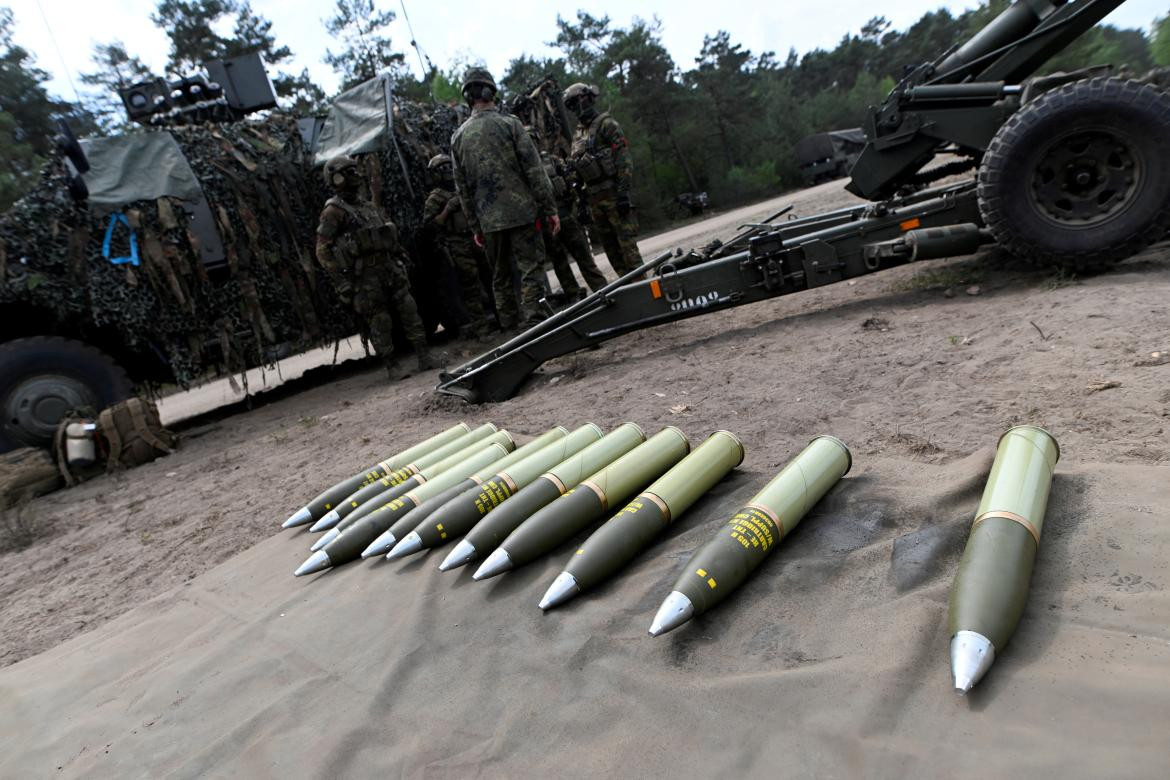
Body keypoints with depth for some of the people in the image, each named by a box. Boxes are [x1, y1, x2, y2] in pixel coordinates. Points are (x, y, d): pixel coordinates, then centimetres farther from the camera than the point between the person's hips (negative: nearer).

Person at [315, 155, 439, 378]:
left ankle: (424, 357, 7)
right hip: (365, 276, -6)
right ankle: (391, 367, 9)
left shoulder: (367, 205, 16)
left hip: (389, 267, 7)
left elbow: (387, 235, 24)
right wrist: (340, 280, -15)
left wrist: (398, 259, 18)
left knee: (409, 309, 2)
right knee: (380, 322, -1)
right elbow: (323, 251, -10)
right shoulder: (333, 211, -6)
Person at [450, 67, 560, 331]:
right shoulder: (509, 124, -3)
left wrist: (475, 227, 18)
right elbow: (534, 170, -7)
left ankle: (510, 328, 17)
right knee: (530, 269, -1)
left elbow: (462, 187, 12)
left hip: (489, 220, 4)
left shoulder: (458, 136, 9)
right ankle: (532, 322, -9)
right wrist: (550, 209, -4)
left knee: (500, 277, 13)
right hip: (522, 212, -4)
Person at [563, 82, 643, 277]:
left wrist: (623, 192, -20)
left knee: (626, 241, -9)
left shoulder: (606, 124, -3)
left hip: (613, 193, -7)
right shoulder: (578, 133, 19)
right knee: (609, 246, 7)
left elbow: (623, 158, -12)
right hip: (594, 197, 7)